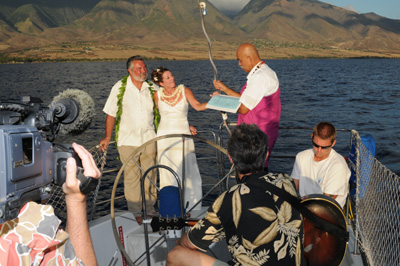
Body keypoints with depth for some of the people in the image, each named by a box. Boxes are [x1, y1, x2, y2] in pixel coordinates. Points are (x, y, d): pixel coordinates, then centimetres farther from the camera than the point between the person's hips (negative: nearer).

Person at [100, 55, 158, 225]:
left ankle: (150, 209, 22)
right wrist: (107, 137, 3)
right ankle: (136, 213, 13)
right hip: (128, 139, -2)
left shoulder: (152, 88, 4)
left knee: (150, 176, 7)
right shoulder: (120, 88, -2)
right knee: (131, 177, 1)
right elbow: (111, 114, 4)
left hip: (149, 139, 2)